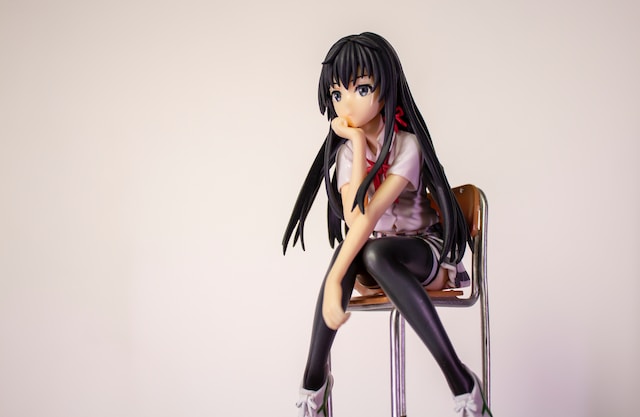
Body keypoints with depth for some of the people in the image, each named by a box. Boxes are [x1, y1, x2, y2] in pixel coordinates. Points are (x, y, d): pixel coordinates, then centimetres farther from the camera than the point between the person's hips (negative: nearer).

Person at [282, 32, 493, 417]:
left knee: (373, 252, -37)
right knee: (352, 249, -31)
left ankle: (462, 382, -31)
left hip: (424, 248, -4)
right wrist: (358, 144, -20)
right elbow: (354, 217, -21)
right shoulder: (344, 150, -2)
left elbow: (370, 216, -29)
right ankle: (314, 379, -24)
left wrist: (334, 281, -37)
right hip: (374, 262, 4)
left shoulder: (408, 144, -17)